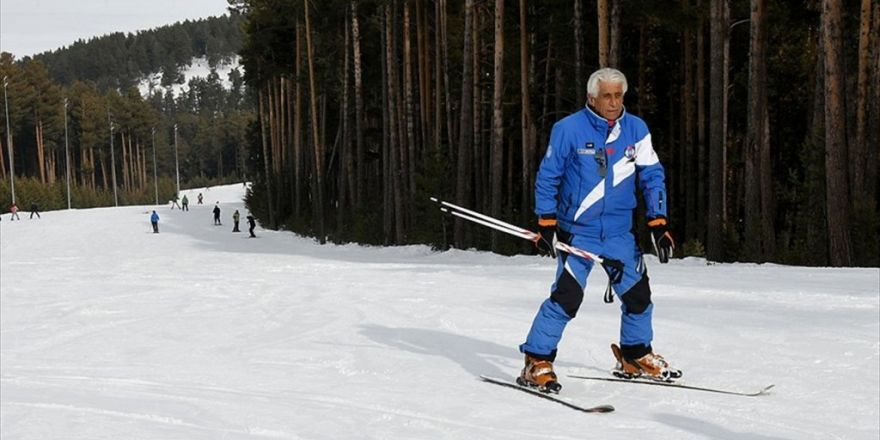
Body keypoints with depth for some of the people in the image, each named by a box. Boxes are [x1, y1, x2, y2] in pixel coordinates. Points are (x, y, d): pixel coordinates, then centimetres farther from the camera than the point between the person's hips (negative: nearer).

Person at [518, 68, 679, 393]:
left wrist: (659, 224, -3)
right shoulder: (568, 129, -9)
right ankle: (537, 362, -4)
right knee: (567, 296, -15)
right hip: (577, 231, -4)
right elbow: (547, 178, -2)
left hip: (619, 232, 5)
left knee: (638, 294, 9)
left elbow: (652, 177, 5)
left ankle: (636, 357, 31)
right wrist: (546, 225, -6)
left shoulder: (636, 130, 2)